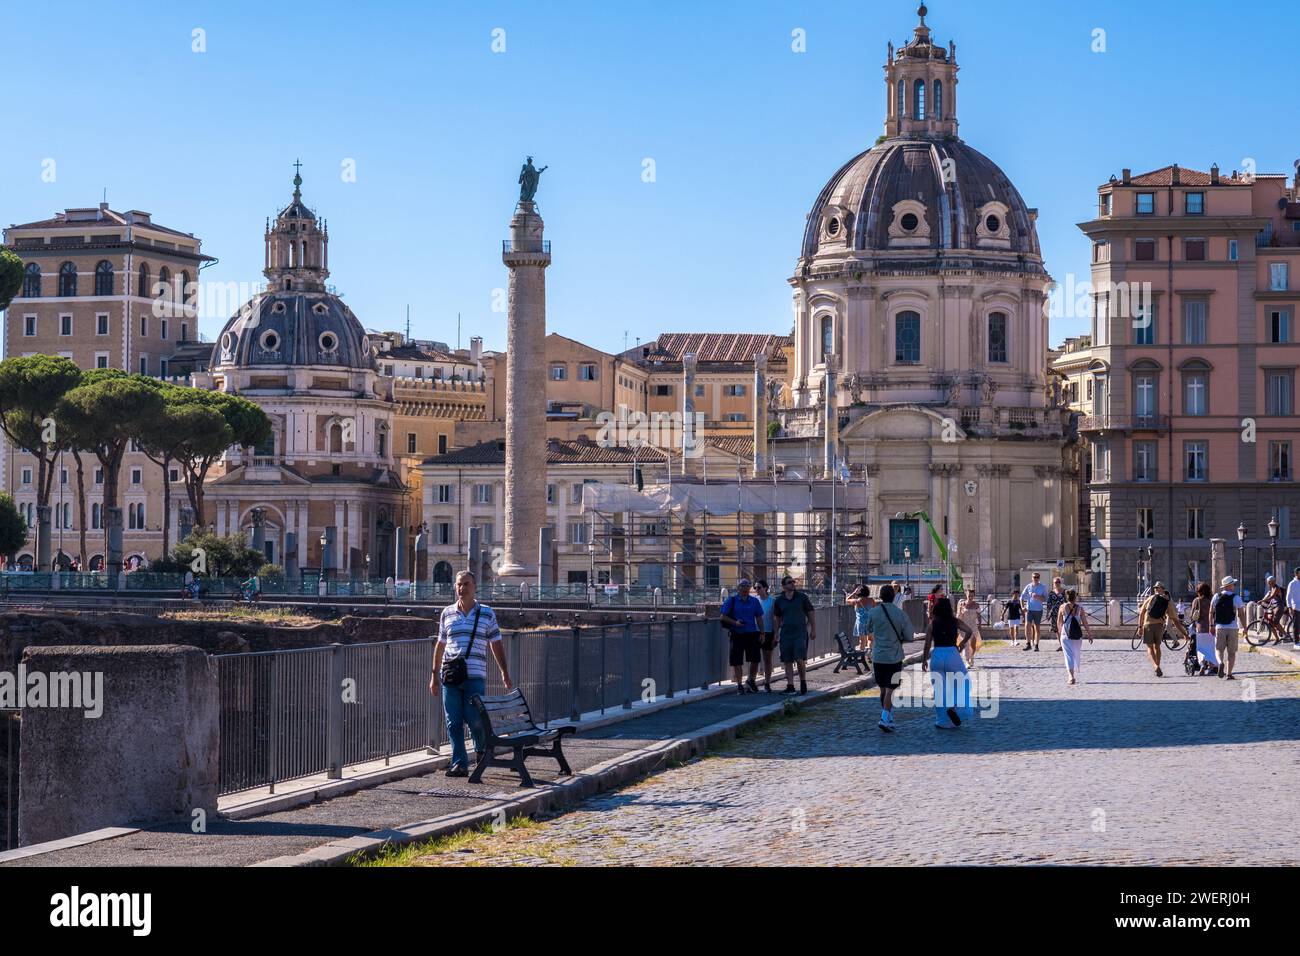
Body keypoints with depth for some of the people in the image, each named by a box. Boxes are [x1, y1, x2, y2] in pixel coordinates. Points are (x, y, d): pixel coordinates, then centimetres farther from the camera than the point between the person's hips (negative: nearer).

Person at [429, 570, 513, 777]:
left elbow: (496, 645, 10)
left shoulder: (486, 614, 7)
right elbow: (440, 645, 18)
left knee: (474, 719, -7)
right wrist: (434, 675, 16)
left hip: (475, 676, -2)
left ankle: (481, 750, 21)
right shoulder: (447, 613, 11)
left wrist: (504, 672, 4)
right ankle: (459, 764, 3)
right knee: (453, 722, -1)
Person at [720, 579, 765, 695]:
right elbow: (723, 616, -2)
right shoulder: (731, 601, 0)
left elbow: (759, 618, 14)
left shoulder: (755, 601, 10)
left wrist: (761, 633, 7)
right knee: (737, 661, 0)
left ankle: (751, 681, 23)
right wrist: (735, 622, -16)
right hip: (737, 635, -3)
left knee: (755, 659, 1)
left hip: (752, 634, 3)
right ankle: (739, 684, 10)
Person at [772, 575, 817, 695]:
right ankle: (790, 686, 7)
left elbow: (810, 615, 7)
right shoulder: (779, 601, 7)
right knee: (787, 662, 2)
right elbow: (777, 619, 15)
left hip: (800, 633, -3)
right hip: (786, 634, 3)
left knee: (800, 660, -11)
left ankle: (803, 683, 8)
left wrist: (813, 630, 3)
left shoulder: (802, 597, 3)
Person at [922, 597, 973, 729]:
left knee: (939, 688, 10)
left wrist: (924, 660, 6)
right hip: (952, 654, -1)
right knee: (960, 683, 16)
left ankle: (943, 721, 14)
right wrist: (962, 644, 5)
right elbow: (969, 632, -11)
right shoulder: (955, 622, 0)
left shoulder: (932, 624, -1)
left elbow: (927, 644, -2)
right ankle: (954, 707, -7)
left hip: (937, 655, 1)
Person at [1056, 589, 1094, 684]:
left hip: (1066, 635, -2)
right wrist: (1089, 634, 4)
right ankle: (1075, 675, 30)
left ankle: (1071, 675, -21)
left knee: (1068, 655, -4)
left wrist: (1059, 632, 22)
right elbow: (1085, 623, -4)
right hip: (1077, 635, 2)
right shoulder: (1079, 608, -3)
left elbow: (1059, 622, 5)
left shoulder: (1063, 607, -4)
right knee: (1076, 656, 18)